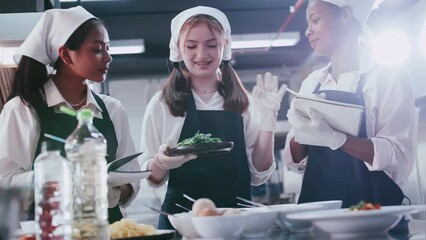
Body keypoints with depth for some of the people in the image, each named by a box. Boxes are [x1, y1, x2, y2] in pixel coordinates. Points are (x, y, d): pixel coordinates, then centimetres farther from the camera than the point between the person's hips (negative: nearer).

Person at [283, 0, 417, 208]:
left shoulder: (388, 76, -2)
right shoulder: (311, 83, 11)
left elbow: (398, 156, -12)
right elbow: (295, 161, 11)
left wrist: (333, 138, -23)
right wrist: (301, 133, -9)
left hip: (371, 208, -3)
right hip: (316, 205, 4)